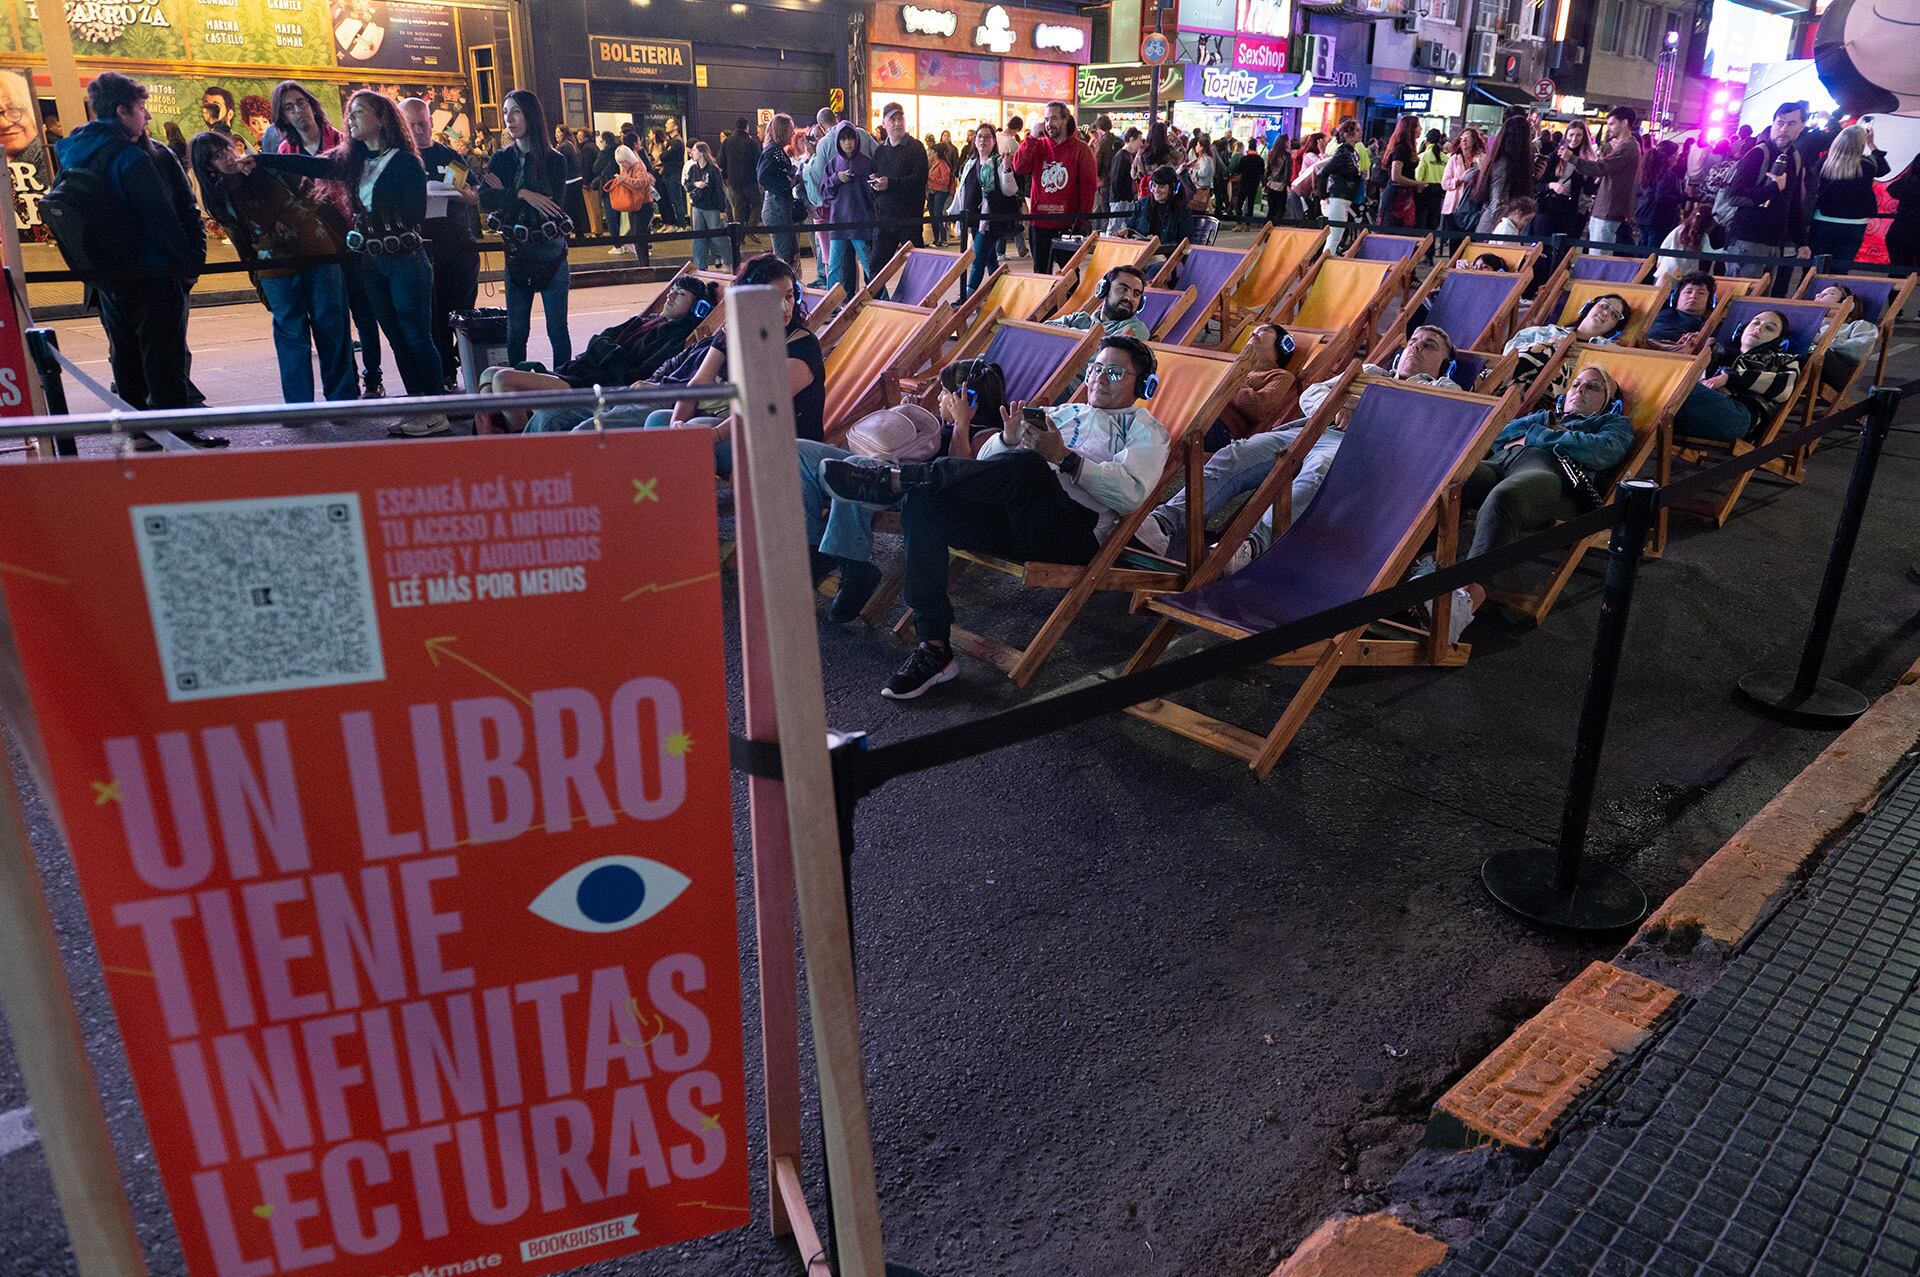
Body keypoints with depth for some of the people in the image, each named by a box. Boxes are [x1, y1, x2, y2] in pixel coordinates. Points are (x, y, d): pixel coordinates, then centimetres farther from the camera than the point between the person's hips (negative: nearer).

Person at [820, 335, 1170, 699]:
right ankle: (934, 648, -22)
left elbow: (1131, 493, -4)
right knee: (923, 502, -21)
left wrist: (1064, 458, -12)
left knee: (1027, 464, -36)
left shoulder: (1144, 430, 18)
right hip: (1013, 518, 5)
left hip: (1073, 530, -5)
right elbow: (987, 459, 22)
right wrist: (1008, 438, 0)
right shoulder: (1060, 413, 33)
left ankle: (891, 478, -28)